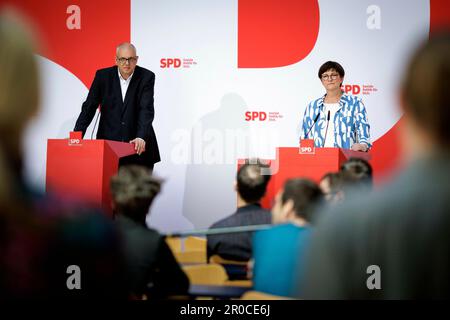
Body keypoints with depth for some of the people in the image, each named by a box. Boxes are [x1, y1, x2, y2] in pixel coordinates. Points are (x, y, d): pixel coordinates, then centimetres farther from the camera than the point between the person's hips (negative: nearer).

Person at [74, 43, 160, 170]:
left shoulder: (147, 77, -4)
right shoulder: (103, 75, 0)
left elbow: (147, 109, -14)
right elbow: (89, 107, 2)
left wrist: (141, 137, -30)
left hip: (139, 145, 0)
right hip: (108, 140, 1)